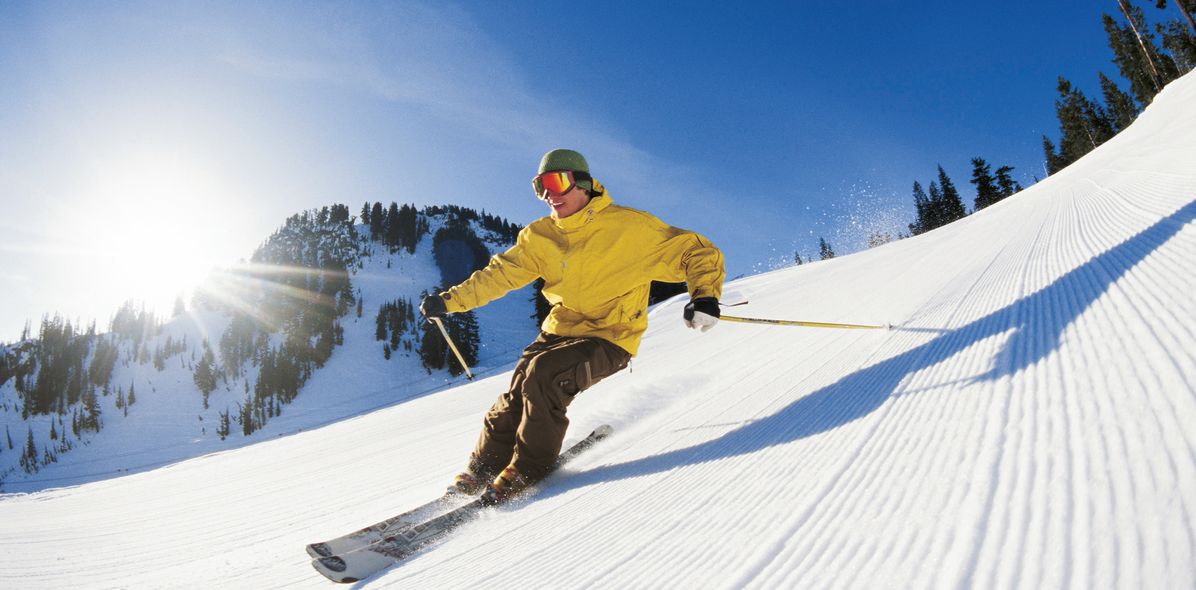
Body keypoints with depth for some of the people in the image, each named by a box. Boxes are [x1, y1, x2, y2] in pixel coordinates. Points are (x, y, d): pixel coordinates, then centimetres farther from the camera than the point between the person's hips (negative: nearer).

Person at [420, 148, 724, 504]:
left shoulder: (630, 226, -15)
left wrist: (705, 297, -30)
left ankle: (529, 470, -6)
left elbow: (697, 251, -12)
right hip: (560, 329, 5)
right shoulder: (540, 237, 2)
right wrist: (449, 301, -2)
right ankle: (481, 471, 16)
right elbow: (500, 274, 6)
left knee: (544, 373, -27)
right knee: (515, 397, -7)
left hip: (610, 338, -5)